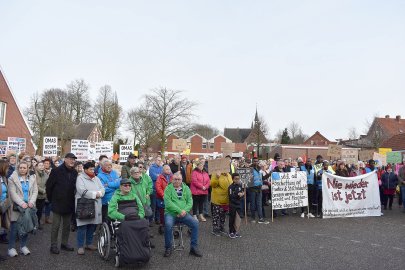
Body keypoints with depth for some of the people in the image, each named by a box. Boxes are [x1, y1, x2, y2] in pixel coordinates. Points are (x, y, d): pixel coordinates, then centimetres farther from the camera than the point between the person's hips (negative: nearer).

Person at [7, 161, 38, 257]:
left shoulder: (32, 178, 10)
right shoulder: (12, 178, -1)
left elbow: (35, 191, 6)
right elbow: (13, 193, -9)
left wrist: (31, 202, -10)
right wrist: (22, 203, -19)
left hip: (29, 206, 3)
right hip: (17, 207, -3)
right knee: (14, 228, 0)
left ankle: (23, 246, 19)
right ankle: (11, 247, 13)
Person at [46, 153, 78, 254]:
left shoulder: (75, 173, 4)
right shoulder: (56, 171, -9)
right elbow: (49, 185, -5)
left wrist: (73, 199, 8)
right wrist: (51, 199, 0)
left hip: (69, 204, 5)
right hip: (58, 204, -5)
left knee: (67, 226, 14)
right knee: (56, 226, 3)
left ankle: (65, 243, 27)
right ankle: (53, 245, 15)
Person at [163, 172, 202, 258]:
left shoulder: (186, 188, 11)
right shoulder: (168, 188, 0)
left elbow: (190, 202, 5)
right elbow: (168, 202, -12)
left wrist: (184, 211, -14)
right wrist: (179, 211, -19)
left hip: (183, 214, 3)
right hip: (170, 213, -3)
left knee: (195, 223, -17)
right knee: (168, 224, -32)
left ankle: (194, 248, -3)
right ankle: (168, 248, -10)